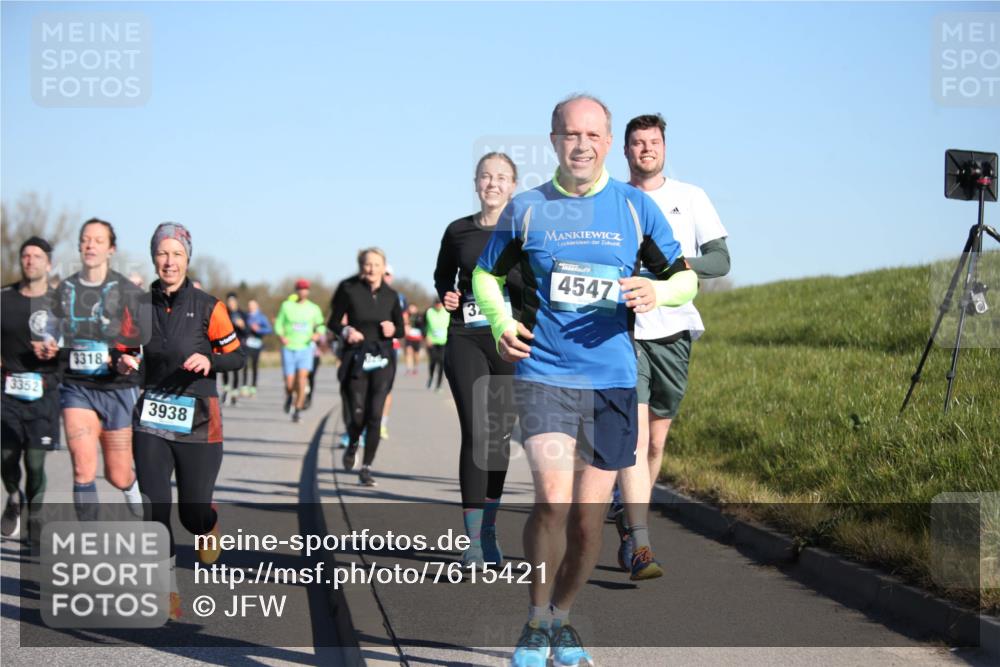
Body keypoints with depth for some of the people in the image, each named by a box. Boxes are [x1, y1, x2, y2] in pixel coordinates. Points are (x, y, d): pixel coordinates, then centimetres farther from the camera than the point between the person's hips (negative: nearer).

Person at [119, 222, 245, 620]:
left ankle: (208, 527, 40)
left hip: (198, 422, -2)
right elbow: (128, 353, 16)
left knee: (193, 516, 3)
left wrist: (209, 361, -19)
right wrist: (126, 364, -6)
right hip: (151, 420, 2)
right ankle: (167, 590, 7)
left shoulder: (207, 307, -6)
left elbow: (238, 356, 0)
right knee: (154, 510, -6)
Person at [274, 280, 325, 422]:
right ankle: (289, 396, 34)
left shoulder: (314, 308, 5)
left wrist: (318, 334, -7)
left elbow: (321, 326, 15)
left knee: (302, 377, -18)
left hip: (305, 348, 0)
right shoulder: (287, 306, 3)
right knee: (289, 382, -3)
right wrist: (282, 336, -13)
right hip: (288, 348, 0)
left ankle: (298, 409, -8)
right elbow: (278, 324, 6)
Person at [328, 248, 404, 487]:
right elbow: (333, 322, 3)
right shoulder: (349, 290, -3)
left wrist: (392, 329, -10)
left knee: (374, 415, -6)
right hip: (356, 359, -1)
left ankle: (367, 468, 4)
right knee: (357, 415, -4)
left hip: (382, 361, 1)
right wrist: (346, 331, -17)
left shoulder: (390, 295, 3)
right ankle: (352, 445, 31)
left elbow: (401, 328, 12)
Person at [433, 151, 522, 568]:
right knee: (477, 433, -11)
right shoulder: (458, 232, 8)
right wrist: (446, 296, 2)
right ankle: (474, 541, -11)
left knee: (500, 434, 6)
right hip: (465, 339, 0)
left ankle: (488, 530, 23)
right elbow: (442, 277, 24)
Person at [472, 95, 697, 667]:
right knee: (554, 498, -20)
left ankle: (563, 620, 30)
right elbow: (486, 275, 16)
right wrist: (501, 322, -4)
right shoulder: (526, 209, 4)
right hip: (544, 374, -2)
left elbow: (687, 277, 11)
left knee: (589, 514, 6)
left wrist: (658, 291, -12)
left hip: (613, 379, 2)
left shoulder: (635, 206, 6)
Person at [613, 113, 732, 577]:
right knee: (634, 435, -16)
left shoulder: (690, 198, 9)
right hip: (623, 331, -2)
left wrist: (681, 263, -18)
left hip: (672, 333, 2)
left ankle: (629, 522, 31)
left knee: (656, 440, 11)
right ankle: (639, 544, -21)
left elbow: (720, 260, 2)